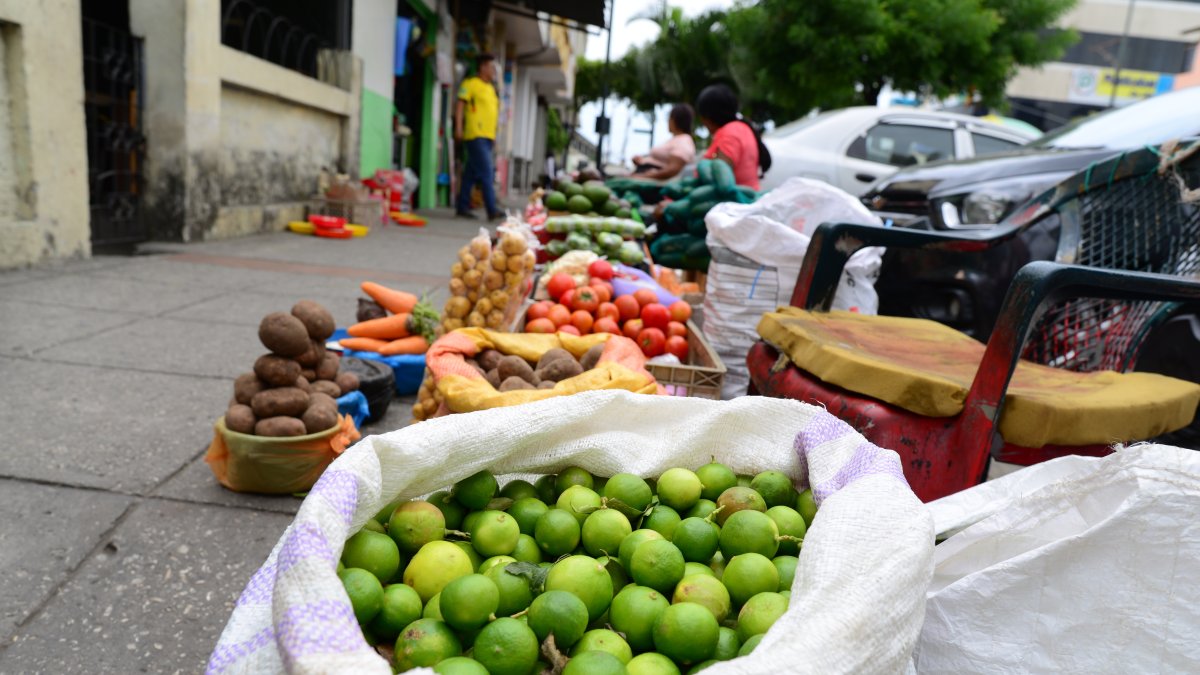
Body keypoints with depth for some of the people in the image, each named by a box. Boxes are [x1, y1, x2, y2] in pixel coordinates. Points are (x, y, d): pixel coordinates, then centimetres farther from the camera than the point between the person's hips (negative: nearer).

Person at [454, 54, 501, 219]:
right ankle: (492, 210, -17)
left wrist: (493, 135, 21)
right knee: (486, 173, -14)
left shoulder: (491, 88, 22)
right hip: (476, 136, -8)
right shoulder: (471, 84, -2)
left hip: (487, 137, 8)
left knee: (471, 174, 10)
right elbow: (460, 105, -8)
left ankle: (462, 207, 14)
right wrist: (458, 127, -16)